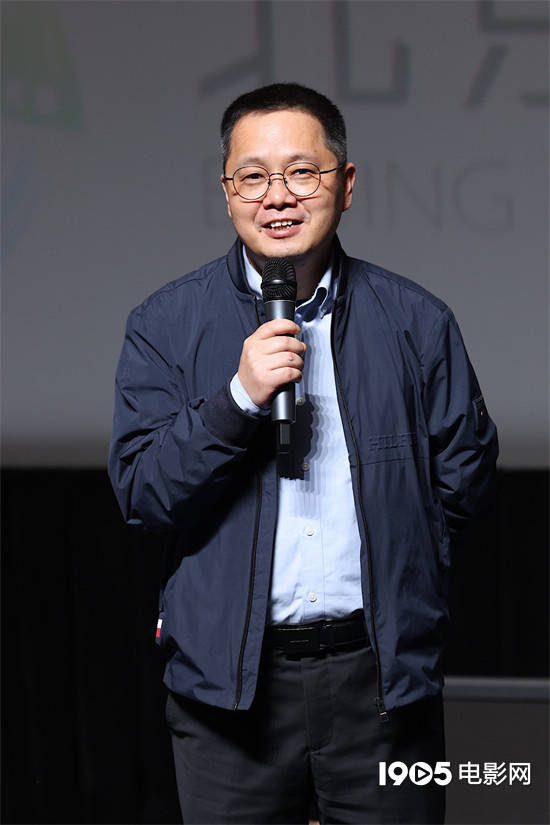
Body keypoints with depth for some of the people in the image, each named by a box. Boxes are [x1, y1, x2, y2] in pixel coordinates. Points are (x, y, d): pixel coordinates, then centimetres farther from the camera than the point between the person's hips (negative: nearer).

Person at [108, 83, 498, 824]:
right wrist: (240, 396, -18)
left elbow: (465, 479, 10)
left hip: (384, 675, 1)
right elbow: (139, 492, -6)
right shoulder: (166, 325, 1)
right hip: (230, 679, 0)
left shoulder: (417, 321, 3)